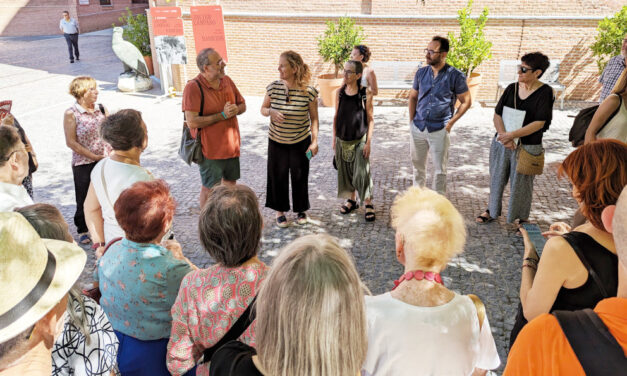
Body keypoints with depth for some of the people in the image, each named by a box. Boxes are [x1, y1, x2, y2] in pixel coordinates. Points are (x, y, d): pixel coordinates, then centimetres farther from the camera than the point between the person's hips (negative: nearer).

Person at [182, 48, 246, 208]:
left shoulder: (227, 81, 3)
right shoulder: (193, 87, -18)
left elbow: (242, 104, 14)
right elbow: (192, 122, -24)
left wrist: (235, 109, -12)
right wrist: (222, 115, -22)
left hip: (231, 145, 7)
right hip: (210, 149, -6)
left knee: (230, 183, 20)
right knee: (210, 188, 6)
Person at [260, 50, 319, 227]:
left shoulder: (308, 92, -15)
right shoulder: (273, 87, -9)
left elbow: (314, 118, -6)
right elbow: (263, 109, 4)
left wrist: (315, 141, -10)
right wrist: (271, 112, -19)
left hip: (300, 143, -2)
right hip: (277, 141, 2)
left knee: (300, 176, 11)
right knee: (278, 176, 10)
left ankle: (301, 209, 33)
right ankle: (280, 210, 30)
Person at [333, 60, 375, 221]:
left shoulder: (365, 94, -11)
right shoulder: (340, 92, -1)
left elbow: (370, 119, -6)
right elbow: (336, 117, 7)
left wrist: (368, 142, -9)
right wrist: (334, 139, 7)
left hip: (360, 140, -4)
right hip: (343, 140, 4)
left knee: (362, 172, -2)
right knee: (346, 171, 13)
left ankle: (368, 203, 16)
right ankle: (352, 199, 33)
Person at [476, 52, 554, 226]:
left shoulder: (545, 92, -9)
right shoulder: (511, 89, 4)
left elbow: (539, 123, -16)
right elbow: (497, 115, 1)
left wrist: (511, 135, -21)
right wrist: (503, 135, -15)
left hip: (527, 147, -4)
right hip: (501, 144, 4)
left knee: (521, 184, 6)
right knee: (496, 178, 15)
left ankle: (523, 218, 25)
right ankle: (492, 211, 34)